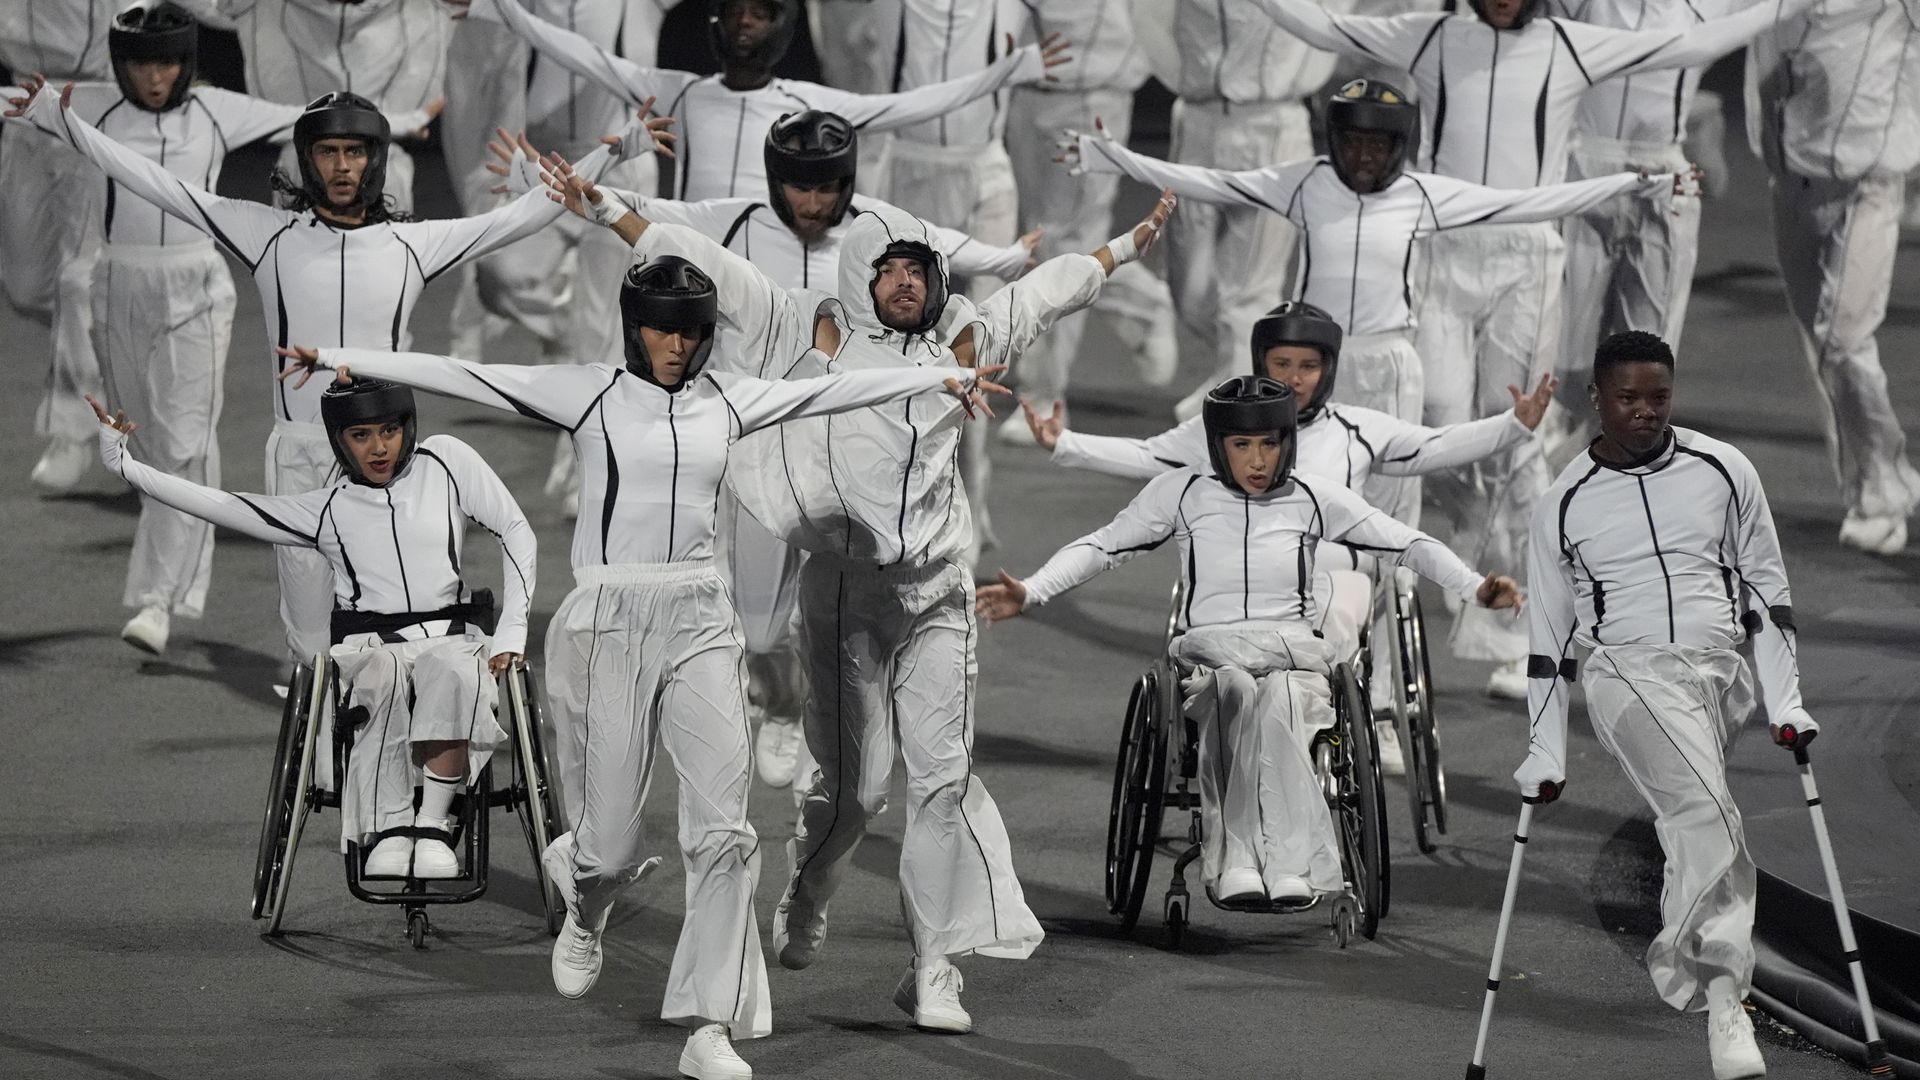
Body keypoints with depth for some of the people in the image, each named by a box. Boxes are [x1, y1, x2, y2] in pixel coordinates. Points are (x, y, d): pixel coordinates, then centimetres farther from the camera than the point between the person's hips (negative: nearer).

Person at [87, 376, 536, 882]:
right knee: (383, 677, -38)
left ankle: (433, 824, -34)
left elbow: (516, 533, 11)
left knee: (451, 671, -38)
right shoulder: (325, 511, 10)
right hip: (368, 647, 0)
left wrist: (511, 631, 0)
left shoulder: (445, 461, 10)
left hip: (450, 637, 0)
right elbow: (220, 506, 6)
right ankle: (388, 828, -34)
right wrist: (125, 465, -1)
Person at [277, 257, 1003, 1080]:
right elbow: (460, 376, -8)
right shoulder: (588, 393, -1)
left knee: (724, 827, -9)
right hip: (609, 621, -3)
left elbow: (831, 392, 18)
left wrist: (939, 377, 23)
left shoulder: (723, 400, 10)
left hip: (700, 626, 3)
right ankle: (584, 902, 41)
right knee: (611, 845, 1)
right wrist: (340, 359, -15)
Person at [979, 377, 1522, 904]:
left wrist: (1475, 587, -6)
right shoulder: (1182, 493, 8)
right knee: (1236, 691, -38)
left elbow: (1409, 545, 9)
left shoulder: (1314, 499, 8)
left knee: (1279, 701, -37)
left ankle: (1286, 865, -47)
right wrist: (1028, 591, -4)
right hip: (1210, 655, 0)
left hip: (1294, 649, 0)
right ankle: (1236, 864, -48)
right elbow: (1101, 546, 10)